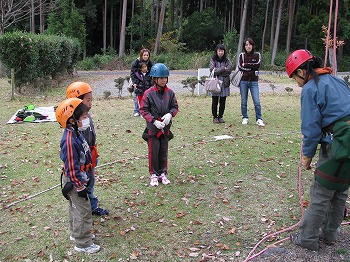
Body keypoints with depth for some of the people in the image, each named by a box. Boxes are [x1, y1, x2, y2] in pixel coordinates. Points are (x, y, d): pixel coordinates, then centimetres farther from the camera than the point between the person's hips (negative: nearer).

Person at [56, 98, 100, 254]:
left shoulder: (77, 133, 1)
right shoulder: (70, 140, -29)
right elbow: (71, 167, -26)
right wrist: (80, 187, -19)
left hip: (80, 178, 10)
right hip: (74, 181, -10)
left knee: (76, 208, 24)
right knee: (83, 211, 1)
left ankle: (76, 233, 42)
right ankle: (83, 244, 15)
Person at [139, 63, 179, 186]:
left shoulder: (170, 93, 0)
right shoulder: (149, 93, -11)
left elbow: (175, 107, 7)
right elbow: (143, 110, -9)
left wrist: (170, 114, -15)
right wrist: (154, 121, -18)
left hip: (166, 128, 3)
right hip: (152, 128, -3)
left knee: (164, 152, 13)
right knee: (153, 152, 6)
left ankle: (163, 174, 27)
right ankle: (154, 175, 20)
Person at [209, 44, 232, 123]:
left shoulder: (227, 60, 6)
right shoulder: (213, 60, 2)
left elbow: (229, 70, -8)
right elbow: (212, 70, -12)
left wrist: (217, 71, -10)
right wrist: (223, 68, -12)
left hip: (224, 83, 2)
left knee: (222, 102, 5)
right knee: (215, 101, 3)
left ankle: (220, 117, 17)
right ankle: (215, 117, 13)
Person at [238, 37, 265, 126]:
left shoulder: (257, 55, 7)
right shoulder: (242, 55, 6)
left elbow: (258, 65, -10)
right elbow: (240, 67, -8)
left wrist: (246, 64, -8)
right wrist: (252, 67, -10)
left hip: (254, 81, -1)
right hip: (243, 81, 1)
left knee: (257, 102, -7)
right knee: (243, 101, 6)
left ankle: (259, 119, 1)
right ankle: (245, 118, 19)